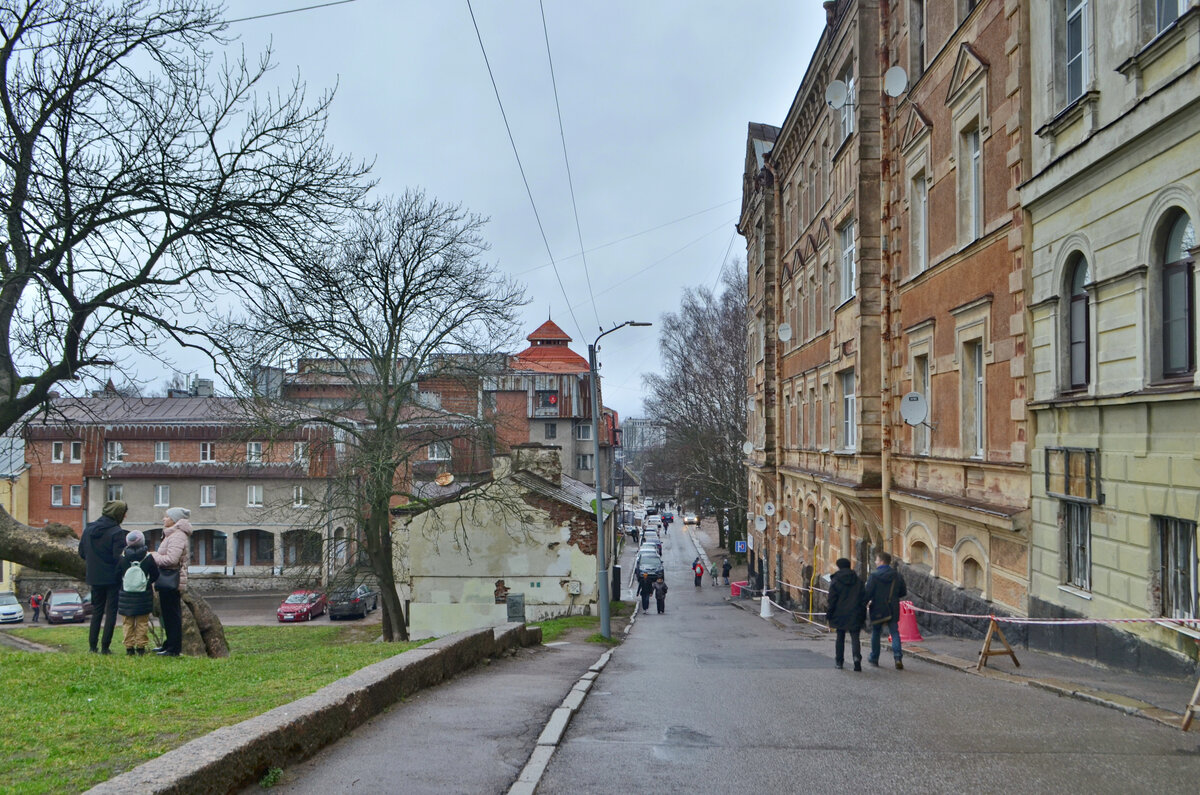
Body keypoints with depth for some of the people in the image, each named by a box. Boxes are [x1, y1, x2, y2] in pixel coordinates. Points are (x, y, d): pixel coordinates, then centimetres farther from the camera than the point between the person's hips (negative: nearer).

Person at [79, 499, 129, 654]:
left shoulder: (88, 529, 5)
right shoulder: (116, 531, -16)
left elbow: (82, 553, 10)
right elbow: (119, 557, -19)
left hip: (94, 577, 6)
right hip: (112, 578, -6)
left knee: (96, 611, 16)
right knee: (111, 612, 2)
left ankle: (92, 646, 15)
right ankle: (105, 647, 1)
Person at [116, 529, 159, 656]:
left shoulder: (123, 557, -6)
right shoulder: (148, 557, -8)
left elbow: (117, 576, 1)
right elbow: (155, 575, 0)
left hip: (126, 596, 1)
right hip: (144, 596, -1)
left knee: (128, 622, 9)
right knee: (142, 622, 6)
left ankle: (129, 647, 10)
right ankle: (141, 647, 6)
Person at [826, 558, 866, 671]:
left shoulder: (835, 581, -4)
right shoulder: (858, 581, 6)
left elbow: (831, 600, -6)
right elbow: (864, 599, 5)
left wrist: (828, 616, 1)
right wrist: (863, 617, 9)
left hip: (840, 615, -1)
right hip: (855, 615, 1)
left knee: (840, 637, 12)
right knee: (855, 637, 1)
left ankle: (839, 661, 17)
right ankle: (857, 657, -23)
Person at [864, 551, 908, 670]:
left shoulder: (874, 576, -12)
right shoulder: (897, 576, 3)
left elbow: (867, 593, -15)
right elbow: (903, 592, 10)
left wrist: (864, 604, 1)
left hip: (878, 610, -2)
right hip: (893, 610, 3)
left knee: (875, 633, 13)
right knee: (895, 633, 3)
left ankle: (874, 658, 23)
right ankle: (898, 657, -14)